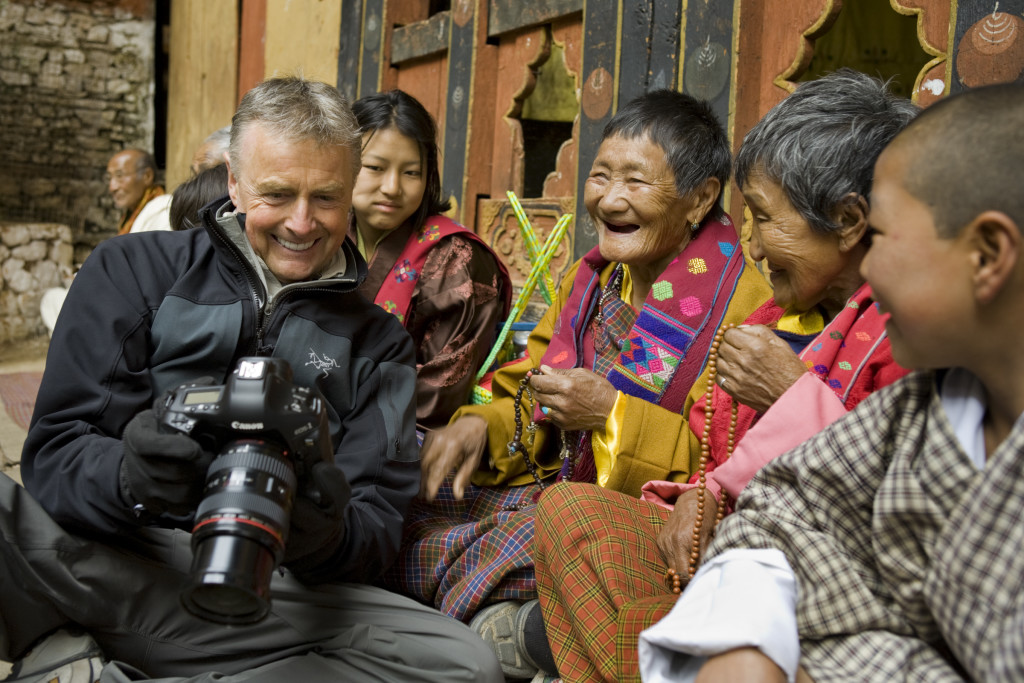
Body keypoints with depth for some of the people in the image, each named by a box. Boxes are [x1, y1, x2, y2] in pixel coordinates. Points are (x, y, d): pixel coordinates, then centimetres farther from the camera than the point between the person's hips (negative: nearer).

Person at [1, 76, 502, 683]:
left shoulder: (377, 340, 15)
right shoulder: (135, 270, 11)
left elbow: (377, 526, 6)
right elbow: (55, 450, 1)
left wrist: (327, 538, -20)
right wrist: (131, 481, -23)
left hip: (256, 592, 4)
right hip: (102, 555, -4)